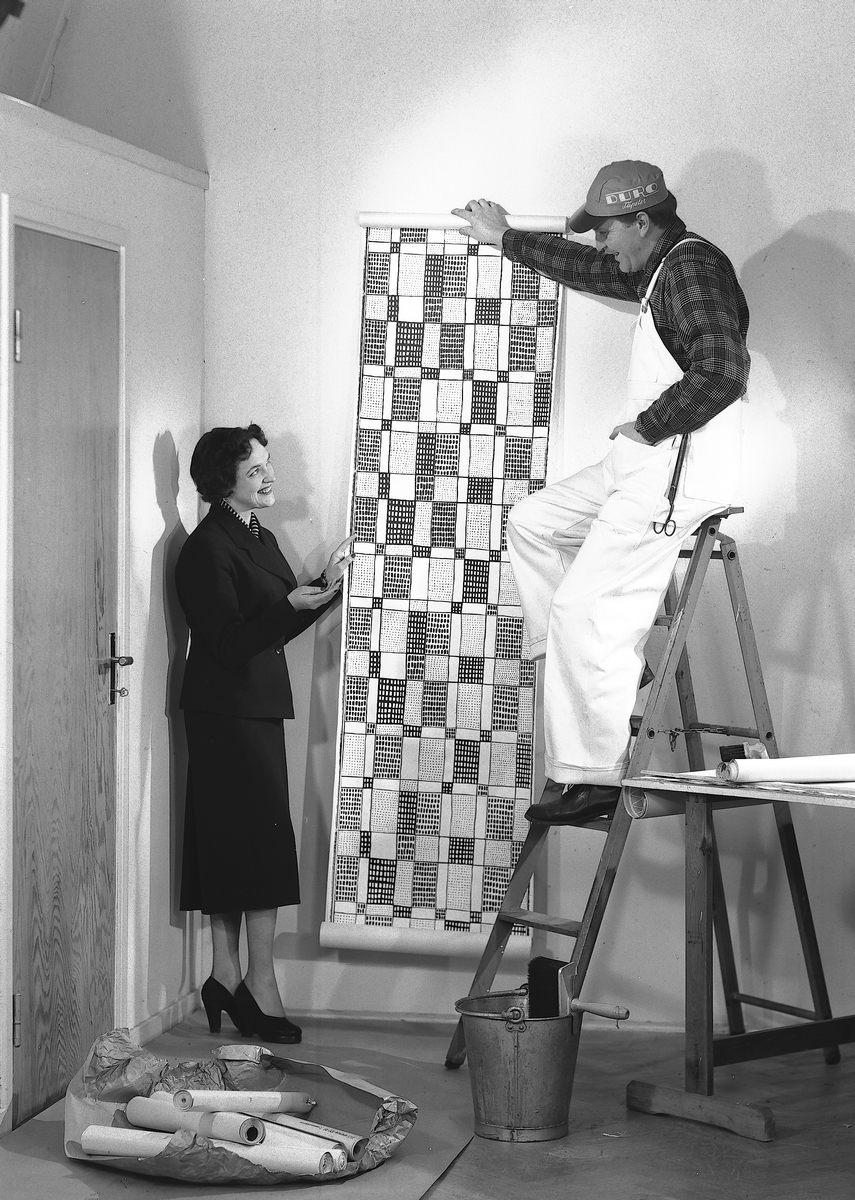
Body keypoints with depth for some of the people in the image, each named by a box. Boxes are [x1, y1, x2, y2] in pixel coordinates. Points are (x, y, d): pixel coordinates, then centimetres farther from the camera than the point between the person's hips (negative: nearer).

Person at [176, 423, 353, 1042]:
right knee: (263, 837, -10)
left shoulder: (261, 538, 16)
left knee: (232, 845, 10)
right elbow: (229, 642, -19)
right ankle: (259, 985, -7)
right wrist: (292, 605, -31)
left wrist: (327, 585, 7)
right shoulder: (207, 548, -13)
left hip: (258, 706, 9)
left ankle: (227, 977, 14)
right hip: (227, 708, -9)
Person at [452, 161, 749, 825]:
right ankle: (614, 665, 14)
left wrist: (646, 425, -16)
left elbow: (721, 374, -28)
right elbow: (590, 270, 35)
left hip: (675, 474, -11)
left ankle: (592, 779, -5)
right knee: (532, 521, 20)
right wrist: (505, 238, 44)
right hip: (641, 466, 11)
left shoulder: (695, 268, -16)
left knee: (581, 613, -10)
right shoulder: (664, 269, 16)